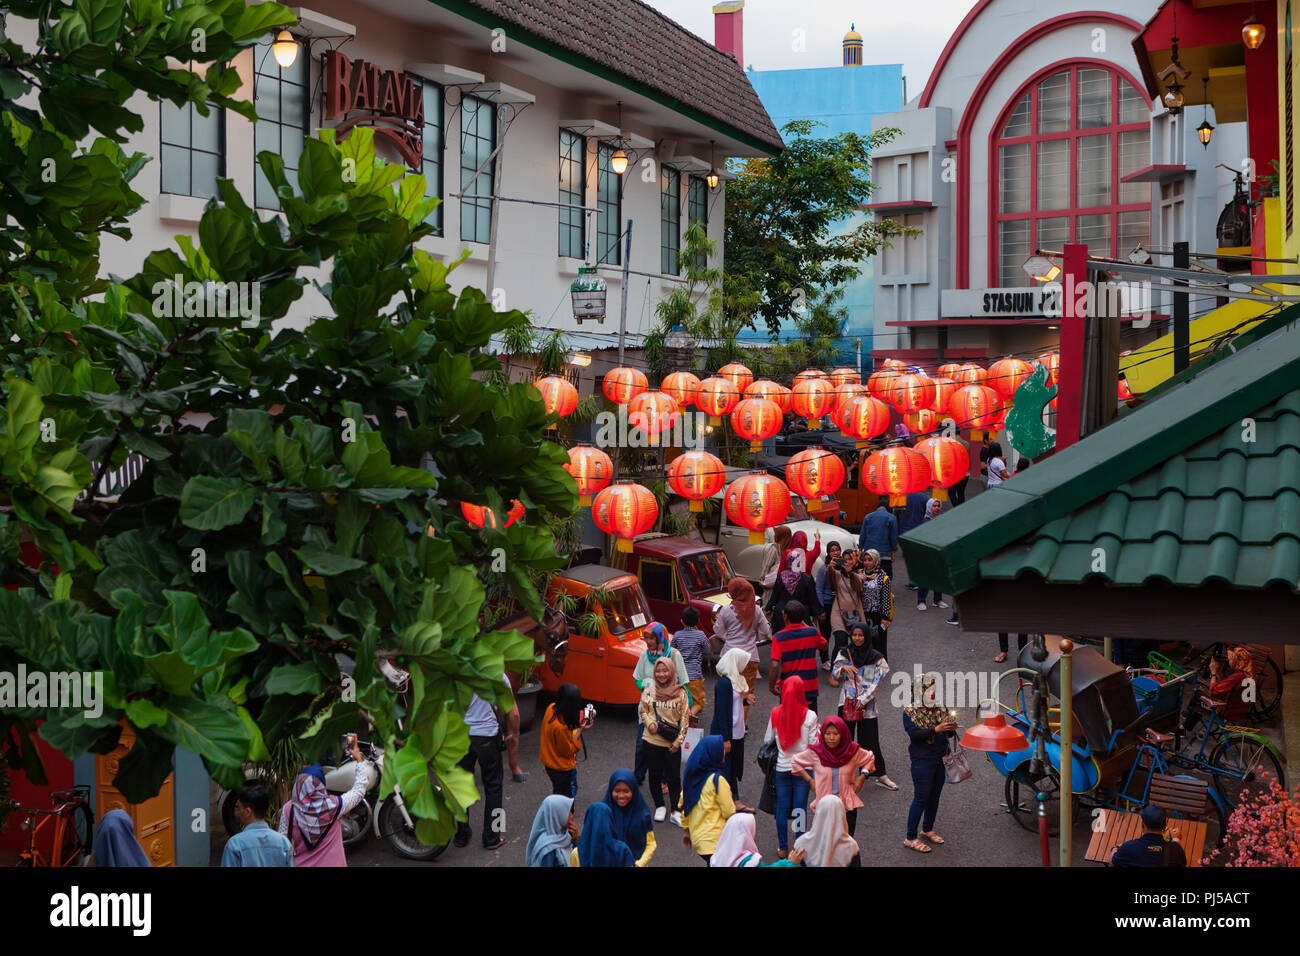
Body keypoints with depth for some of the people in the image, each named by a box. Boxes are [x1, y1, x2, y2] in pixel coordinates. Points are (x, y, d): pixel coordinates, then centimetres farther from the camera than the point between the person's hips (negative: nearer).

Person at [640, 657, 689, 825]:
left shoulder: (680, 693, -4)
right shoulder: (649, 691, 0)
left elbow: (685, 719, -1)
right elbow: (643, 711, 11)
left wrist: (678, 741, -7)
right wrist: (649, 723, -10)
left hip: (672, 743, -2)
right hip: (652, 740, 2)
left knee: (674, 778, 0)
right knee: (655, 776, 11)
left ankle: (676, 811, 10)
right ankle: (659, 807, 28)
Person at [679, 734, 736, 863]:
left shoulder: (691, 776, 5)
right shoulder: (717, 780, -17)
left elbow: (683, 804, 14)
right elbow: (729, 812, -10)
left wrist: (686, 830, 23)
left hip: (696, 837, 8)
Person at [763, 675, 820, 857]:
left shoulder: (775, 714, -6)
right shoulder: (809, 716, -13)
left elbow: (767, 740, 3)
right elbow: (814, 745, -9)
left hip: (782, 767, 2)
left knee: (782, 808, 11)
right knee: (800, 808, 5)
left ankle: (783, 848, 18)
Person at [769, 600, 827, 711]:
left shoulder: (778, 637, -14)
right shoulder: (812, 632, -7)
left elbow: (775, 665, -20)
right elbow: (823, 645, 17)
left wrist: (771, 686, -7)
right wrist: (805, 625, 16)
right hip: (810, 688, 2)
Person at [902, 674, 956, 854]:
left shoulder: (941, 709, 6)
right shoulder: (910, 712, -9)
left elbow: (949, 734, 5)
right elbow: (914, 734, -22)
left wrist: (951, 729, -19)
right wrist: (936, 729, -31)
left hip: (940, 759, 6)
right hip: (922, 761, -6)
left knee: (934, 796, 15)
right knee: (921, 798, -5)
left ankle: (927, 829, 34)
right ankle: (910, 839, 2)